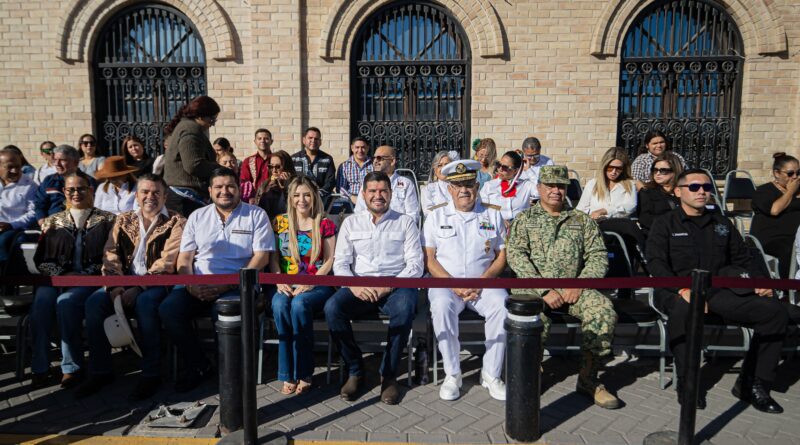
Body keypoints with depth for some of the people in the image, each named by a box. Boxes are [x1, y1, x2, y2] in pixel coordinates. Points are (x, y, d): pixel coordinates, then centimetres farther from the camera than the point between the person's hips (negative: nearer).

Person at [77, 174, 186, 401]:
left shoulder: (175, 223, 0)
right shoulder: (123, 220, 16)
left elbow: (167, 262, -11)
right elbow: (111, 255, 8)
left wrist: (137, 289, -20)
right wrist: (115, 285, -10)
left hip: (157, 283, -5)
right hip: (125, 282, 5)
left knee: (145, 302, -35)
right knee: (95, 301, -21)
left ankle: (151, 374, -22)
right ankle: (100, 371, -7)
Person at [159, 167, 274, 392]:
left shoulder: (256, 215, 5)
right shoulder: (198, 217, 17)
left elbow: (261, 257, -4)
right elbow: (184, 257, 13)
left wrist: (227, 284, -14)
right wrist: (190, 285, -9)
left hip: (237, 286, -4)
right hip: (199, 286, 4)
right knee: (168, 309, -21)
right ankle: (198, 365, -1)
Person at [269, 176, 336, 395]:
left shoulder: (325, 225, 6)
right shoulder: (280, 223, 14)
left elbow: (329, 261, 0)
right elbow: (273, 257, 11)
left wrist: (309, 284, -14)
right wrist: (279, 281, -8)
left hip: (317, 284, -2)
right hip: (286, 285, 2)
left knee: (299, 304, -34)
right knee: (280, 304, -32)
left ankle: (303, 373, -21)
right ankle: (288, 374, -23)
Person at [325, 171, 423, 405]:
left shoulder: (405, 222, 11)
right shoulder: (351, 223, 16)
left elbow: (415, 265, 1)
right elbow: (340, 263, 8)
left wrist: (389, 285, -15)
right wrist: (354, 286, -13)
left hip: (396, 286, -2)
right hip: (359, 287, 2)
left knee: (405, 307, -35)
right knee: (332, 307, -28)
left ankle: (389, 374, -15)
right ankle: (355, 370, -8)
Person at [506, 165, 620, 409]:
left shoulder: (582, 220, 19)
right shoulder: (524, 219, 12)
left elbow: (598, 256, 10)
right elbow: (516, 255, -3)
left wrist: (579, 285, -9)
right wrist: (544, 290, -14)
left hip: (572, 287, 3)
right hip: (532, 287, -2)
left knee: (604, 310, -25)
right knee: (536, 319, -34)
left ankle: (588, 379, -10)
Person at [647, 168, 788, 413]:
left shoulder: (721, 223, 23)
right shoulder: (665, 224, 7)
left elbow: (743, 259, 25)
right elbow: (656, 263, -6)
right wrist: (683, 290, -22)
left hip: (720, 291, 5)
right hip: (677, 291, -5)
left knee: (775, 310, -16)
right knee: (683, 311, -39)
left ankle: (752, 384, -7)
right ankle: (687, 383, -21)